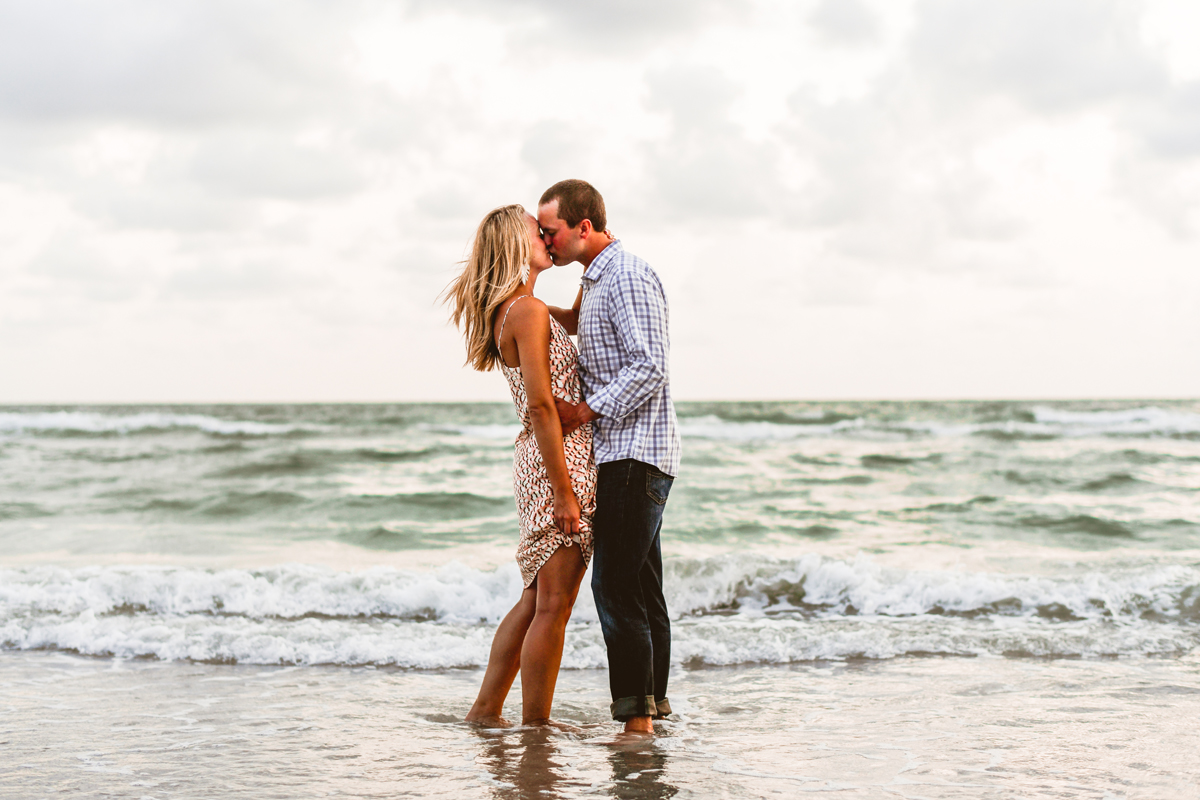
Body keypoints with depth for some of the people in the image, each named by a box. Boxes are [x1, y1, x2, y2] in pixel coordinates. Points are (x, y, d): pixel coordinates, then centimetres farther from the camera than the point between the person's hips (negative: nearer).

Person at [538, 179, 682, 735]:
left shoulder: (629, 276, -12)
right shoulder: (596, 280, 19)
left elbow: (649, 368, -19)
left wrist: (585, 411, -16)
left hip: (635, 454, -10)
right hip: (618, 456, 10)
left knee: (616, 585, -13)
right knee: (641, 589, 10)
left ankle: (637, 716, -11)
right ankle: (652, 708, 14)